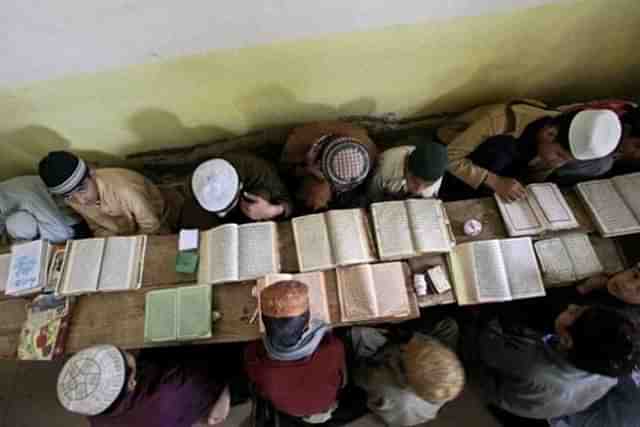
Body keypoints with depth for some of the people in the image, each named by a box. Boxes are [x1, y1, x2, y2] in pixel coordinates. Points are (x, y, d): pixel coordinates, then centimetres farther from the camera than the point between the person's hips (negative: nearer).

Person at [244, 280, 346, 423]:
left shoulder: (254, 356, -42)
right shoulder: (333, 350, -46)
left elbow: (261, 393, -16)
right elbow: (341, 383, -19)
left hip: (285, 412, 1)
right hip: (325, 407, 0)